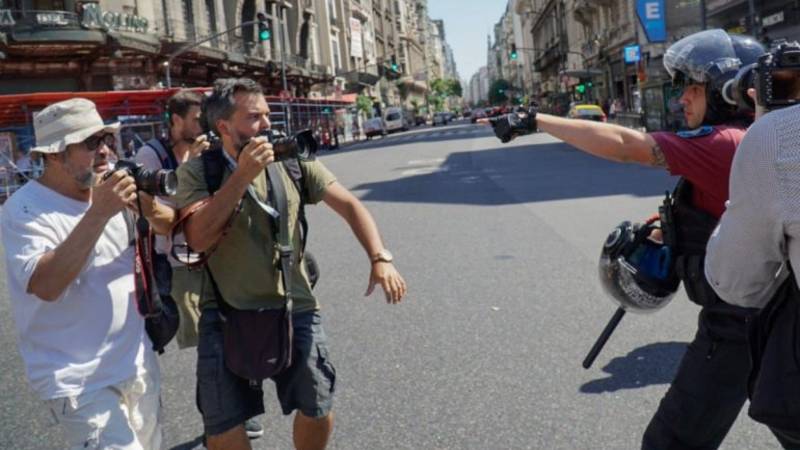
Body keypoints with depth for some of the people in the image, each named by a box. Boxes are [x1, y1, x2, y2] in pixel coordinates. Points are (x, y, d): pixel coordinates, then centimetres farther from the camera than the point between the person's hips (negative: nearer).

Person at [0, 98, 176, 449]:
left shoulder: (108, 192, 2)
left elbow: (170, 226, 10)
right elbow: (46, 285, -28)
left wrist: (149, 207, -13)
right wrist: (98, 213, -31)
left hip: (137, 364, 7)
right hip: (81, 379, -7)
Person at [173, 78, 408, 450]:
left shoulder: (293, 161, -2)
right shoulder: (197, 172, -6)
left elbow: (349, 205, -2)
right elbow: (199, 238, -20)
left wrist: (380, 258, -16)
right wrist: (243, 175, -22)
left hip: (295, 309, 2)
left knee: (318, 412, 13)